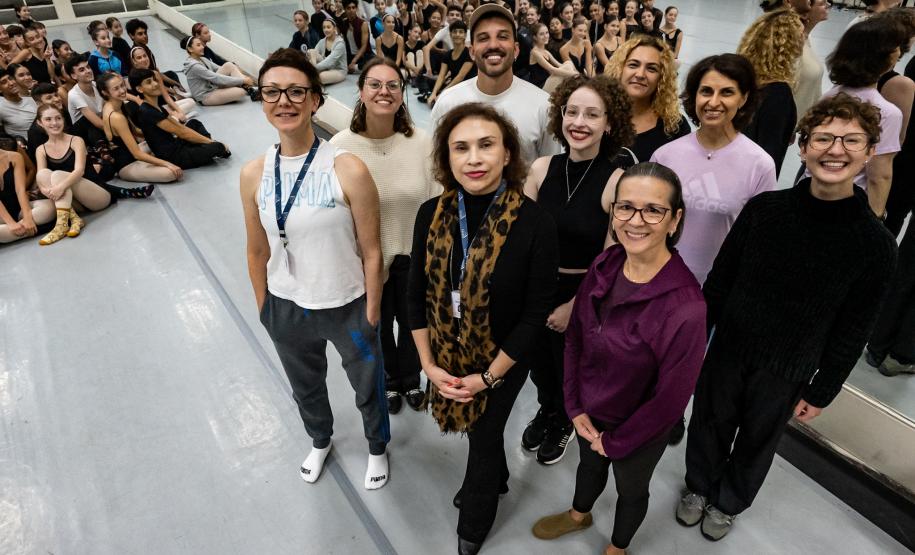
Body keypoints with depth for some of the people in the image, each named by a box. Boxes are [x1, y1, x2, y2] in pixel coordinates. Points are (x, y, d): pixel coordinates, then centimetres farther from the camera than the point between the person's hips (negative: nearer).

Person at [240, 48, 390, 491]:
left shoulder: (347, 169, -22)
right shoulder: (254, 174, -9)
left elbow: (371, 252, -15)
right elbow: (257, 251, 2)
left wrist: (371, 318, -11)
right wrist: (264, 309, 9)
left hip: (346, 308, -3)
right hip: (286, 309, 4)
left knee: (367, 387, 20)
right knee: (305, 388, 29)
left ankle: (377, 448, 54)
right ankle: (320, 441, 62)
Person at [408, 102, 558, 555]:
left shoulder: (534, 223, -24)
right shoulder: (431, 214, -12)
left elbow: (536, 310, -18)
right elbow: (417, 294, -4)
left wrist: (489, 376, -14)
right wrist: (428, 364, -8)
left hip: (502, 364, -3)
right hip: (445, 361, 3)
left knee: (485, 436, 19)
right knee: (475, 429, 26)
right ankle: (493, 481, 61)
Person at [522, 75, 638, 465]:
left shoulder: (619, 180, -19)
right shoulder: (542, 168, -9)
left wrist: (573, 306, -11)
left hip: (584, 296, -3)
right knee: (538, 363, 24)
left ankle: (564, 422, 52)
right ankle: (546, 411, 56)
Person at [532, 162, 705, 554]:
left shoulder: (685, 305, -35)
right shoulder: (605, 265, -16)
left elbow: (671, 398, -24)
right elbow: (575, 337, -3)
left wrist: (616, 442, -12)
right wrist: (575, 407, -5)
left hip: (638, 432, -5)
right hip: (590, 412, 5)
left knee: (631, 489, 26)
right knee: (589, 464, 33)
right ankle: (579, 515, 65)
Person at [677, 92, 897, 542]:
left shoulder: (876, 245, -15)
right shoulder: (764, 209, -13)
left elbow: (852, 332, -7)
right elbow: (719, 280, -3)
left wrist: (821, 393, -2)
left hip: (787, 371, -1)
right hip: (727, 349, 1)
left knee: (757, 441, 20)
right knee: (709, 425, 20)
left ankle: (729, 503, 49)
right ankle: (699, 486, 49)